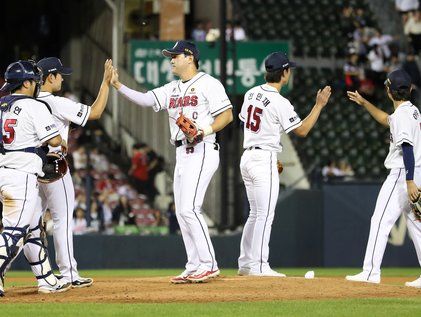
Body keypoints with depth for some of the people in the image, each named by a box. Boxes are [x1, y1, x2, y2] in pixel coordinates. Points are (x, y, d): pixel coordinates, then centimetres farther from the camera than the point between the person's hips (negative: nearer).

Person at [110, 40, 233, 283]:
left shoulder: (208, 83, -4)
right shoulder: (171, 89, 18)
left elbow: (227, 115, -8)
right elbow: (145, 100, 7)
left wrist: (207, 130, -24)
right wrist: (117, 85, -3)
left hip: (202, 151, -9)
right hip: (182, 154, 9)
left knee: (189, 208, -17)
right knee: (182, 212, 7)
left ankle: (209, 265, -14)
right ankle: (194, 267, 11)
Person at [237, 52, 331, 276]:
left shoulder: (251, 93, 9)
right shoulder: (279, 102, -15)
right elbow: (302, 130, -8)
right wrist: (319, 105, -2)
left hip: (246, 156, 8)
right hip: (264, 159, -8)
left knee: (256, 213, 16)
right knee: (265, 215, -5)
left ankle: (245, 264, 17)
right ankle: (259, 266, -6)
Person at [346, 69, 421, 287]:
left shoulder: (402, 115, -15)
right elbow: (386, 120, 35)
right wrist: (364, 103, 35)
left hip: (402, 174, -10)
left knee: (381, 221, -8)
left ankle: (371, 272, -12)